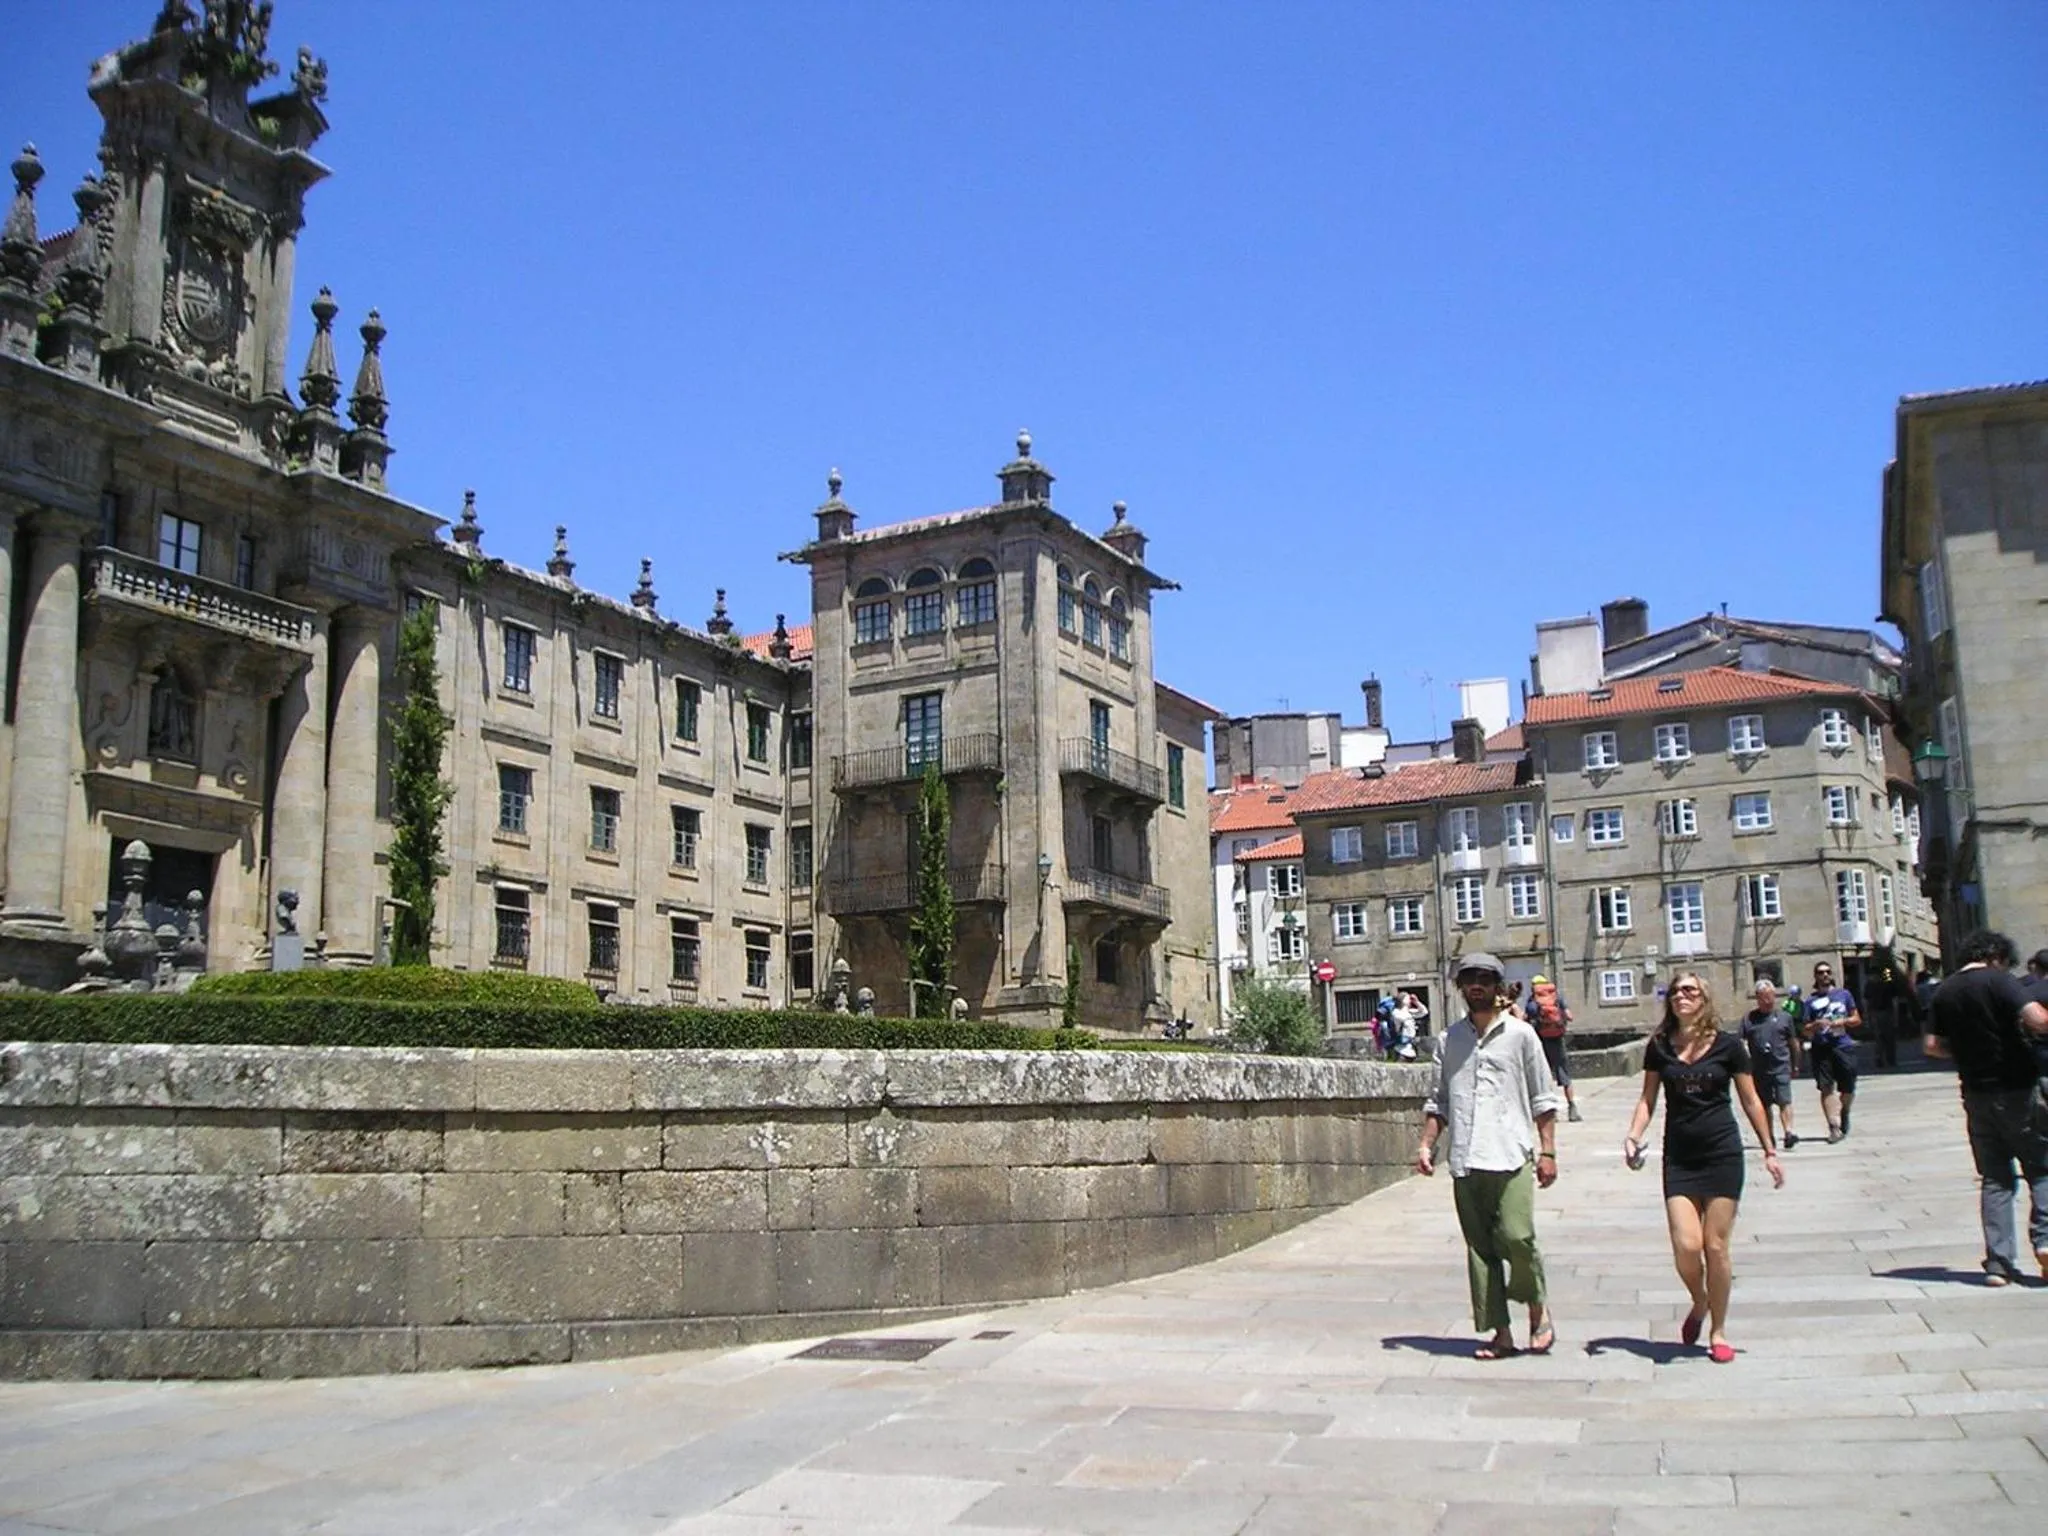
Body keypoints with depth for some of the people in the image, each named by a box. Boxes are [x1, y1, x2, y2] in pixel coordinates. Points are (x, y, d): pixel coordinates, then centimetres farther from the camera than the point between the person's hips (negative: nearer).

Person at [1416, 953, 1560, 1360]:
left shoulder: (1520, 1035, 5)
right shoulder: (1448, 1039, 12)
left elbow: (1543, 1099, 6)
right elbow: (1437, 1100, 17)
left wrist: (1547, 1151, -1)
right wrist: (1427, 1144, 5)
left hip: (1511, 1157, -3)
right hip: (1465, 1160, 3)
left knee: (1516, 1237, -13)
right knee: (1479, 1247, 3)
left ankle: (1538, 1308, 12)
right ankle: (1500, 1332, 11)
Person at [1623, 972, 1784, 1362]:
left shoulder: (1727, 1045, -2)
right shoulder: (1659, 1046, 3)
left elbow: (1751, 1101, 5)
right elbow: (1648, 1099, 9)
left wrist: (1769, 1150, 7)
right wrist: (1633, 1137, -6)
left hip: (1722, 1154, -1)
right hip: (1679, 1157, 1)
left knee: (1716, 1246, 0)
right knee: (1686, 1246, -8)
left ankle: (1718, 1331, 18)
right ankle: (1699, 1304, 23)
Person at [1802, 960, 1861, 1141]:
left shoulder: (1844, 994, 12)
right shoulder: (1811, 1000, 9)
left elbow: (1857, 1019, 15)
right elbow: (1806, 1030, 8)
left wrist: (1843, 1021, -4)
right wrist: (1816, 1025, -12)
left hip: (1844, 1046, 1)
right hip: (1821, 1048, -1)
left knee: (1847, 1089, 4)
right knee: (1826, 1088, -8)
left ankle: (1844, 1114, 34)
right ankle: (1834, 1126, -9)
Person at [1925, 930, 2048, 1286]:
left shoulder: (1944, 990, 9)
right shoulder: (1998, 980, -10)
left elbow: (1934, 1046, 10)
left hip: (1976, 1093, 5)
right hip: (2016, 1089, -5)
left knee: (1995, 1178, 9)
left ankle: (1999, 1262, 4)